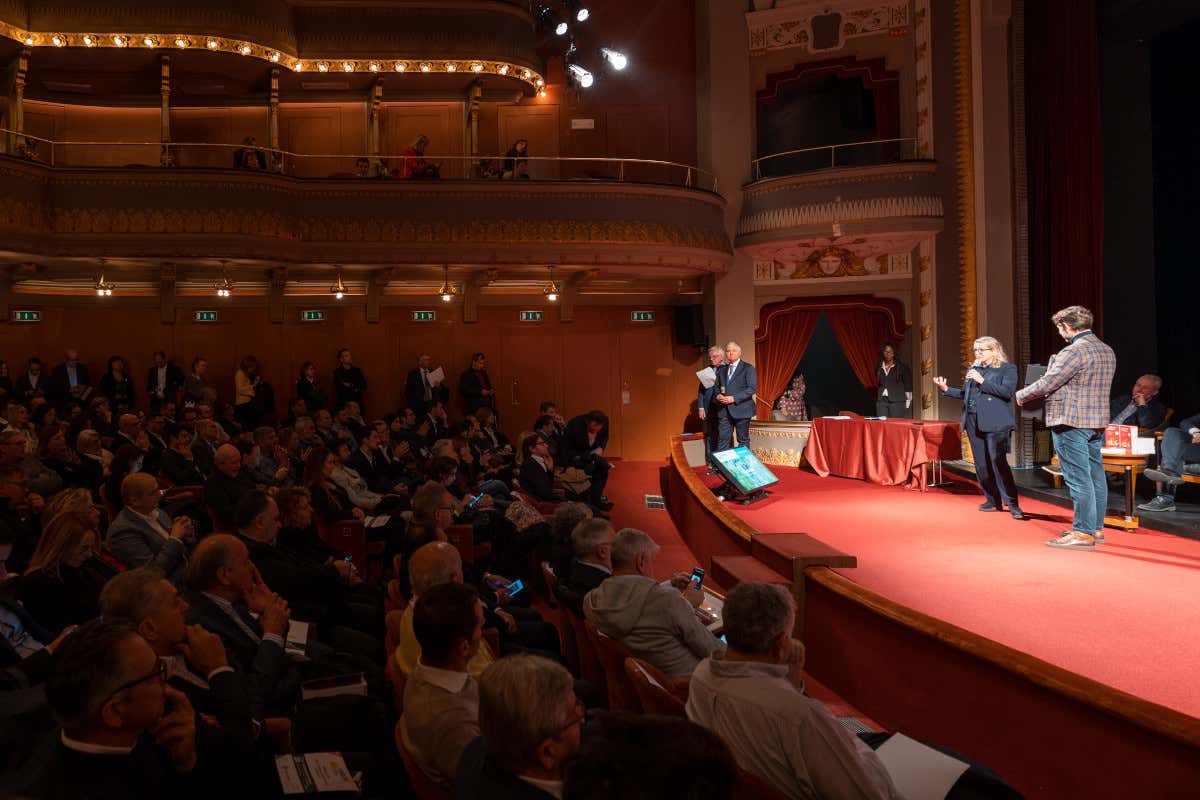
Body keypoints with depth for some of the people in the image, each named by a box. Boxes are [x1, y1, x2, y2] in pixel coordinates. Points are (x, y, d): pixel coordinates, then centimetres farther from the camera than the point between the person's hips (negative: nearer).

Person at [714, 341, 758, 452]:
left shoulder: (748, 368, -1)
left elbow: (752, 388, -11)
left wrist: (734, 398, -18)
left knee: (743, 440, 4)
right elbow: (717, 387, 23)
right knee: (722, 439, -1)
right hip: (724, 410, 4)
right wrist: (718, 395, -2)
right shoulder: (722, 370, 17)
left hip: (741, 409, -4)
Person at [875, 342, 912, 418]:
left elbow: (908, 386, 1)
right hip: (881, 401, 4)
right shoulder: (879, 368, 14)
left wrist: (907, 404, -3)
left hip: (897, 401, -4)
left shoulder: (902, 367, 2)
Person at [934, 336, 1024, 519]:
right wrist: (946, 389, 7)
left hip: (995, 423, -6)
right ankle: (993, 501, 19)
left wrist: (982, 381, -16)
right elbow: (965, 394, 21)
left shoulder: (1007, 368, 0)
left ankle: (1012, 504, -6)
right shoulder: (972, 369, 17)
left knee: (997, 462, -13)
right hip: (974, 422, 7)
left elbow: (1007, 391, -15)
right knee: (981, 464, 8)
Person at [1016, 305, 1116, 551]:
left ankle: (1083, 533, -4)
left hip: (1071, 424, -9)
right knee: (1095, 475, 13)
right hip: (1098, 422, 9)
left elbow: (1046, 384, -16)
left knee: (1078, 478, -6)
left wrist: (1022, 396, 1)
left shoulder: (1074, 352, -16)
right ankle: (1096, 528, 21)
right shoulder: (1107, 351, 13)